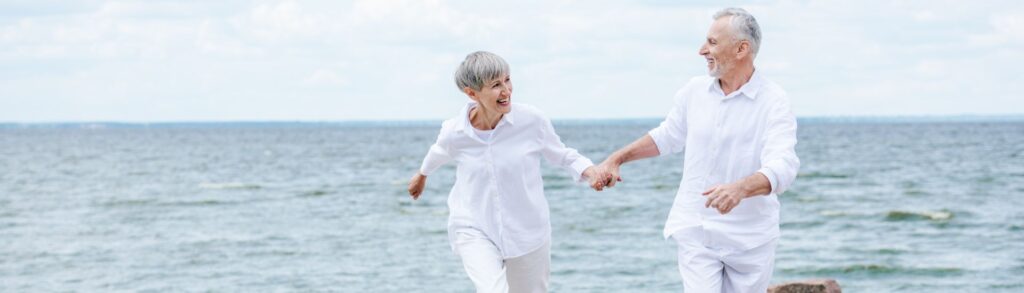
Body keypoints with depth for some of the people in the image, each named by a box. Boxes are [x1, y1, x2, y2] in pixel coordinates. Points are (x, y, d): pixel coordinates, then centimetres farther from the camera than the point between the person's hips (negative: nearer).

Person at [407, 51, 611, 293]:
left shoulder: (531, 121, -16)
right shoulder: (454, 132, -13)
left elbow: (563, 156, 1)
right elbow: (439, 153, 12)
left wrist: (591, 172, -20)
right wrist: (421, 175, 33)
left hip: (527, 231, 1)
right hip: (473, 230, -1)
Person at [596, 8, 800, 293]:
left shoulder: (773, 101, -13)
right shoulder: (695, 91, 3)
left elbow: (782, 167, -26)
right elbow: (667, 137, 20)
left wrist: (741, 188, -45)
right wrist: (617, 158, 15)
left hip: (750, 237, -2)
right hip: (696, 232, 3)